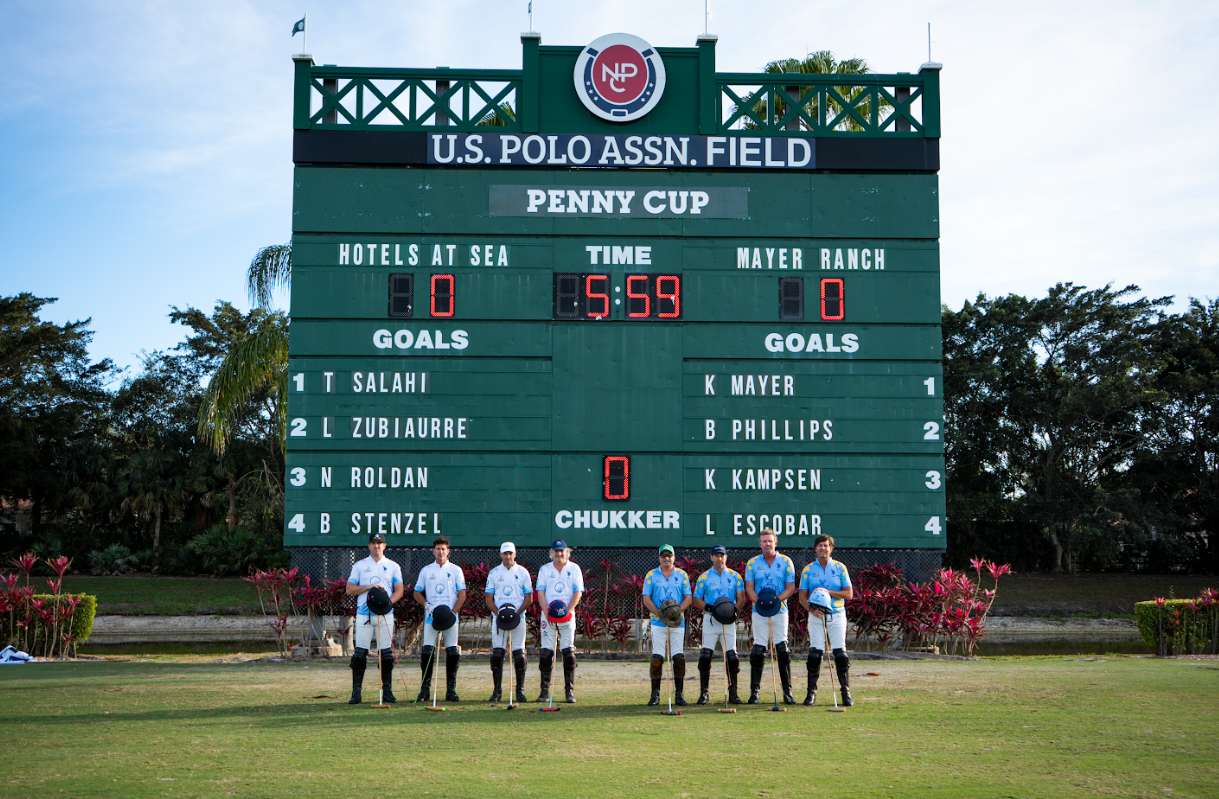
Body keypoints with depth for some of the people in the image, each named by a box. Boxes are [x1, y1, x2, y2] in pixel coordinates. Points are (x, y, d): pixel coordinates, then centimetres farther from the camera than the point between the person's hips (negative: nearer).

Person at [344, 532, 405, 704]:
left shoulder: (393, 566, 11)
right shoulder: (359, 565, 10)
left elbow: (399, 590, 6)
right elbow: (349, 589, 4)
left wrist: (388, 601, -13)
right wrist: (369, 586, -11)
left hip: (385, 615, 0)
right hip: (364, 615, 0)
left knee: (386, 654, -1)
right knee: (360, 653, -5)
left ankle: (387, 690, 5)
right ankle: (356, 692, -3)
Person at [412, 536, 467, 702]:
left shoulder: (456, 570, 7)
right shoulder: (426, 570, 11)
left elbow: (462, 594, 3)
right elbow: (417, 593, 14)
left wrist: (453, 612, -10)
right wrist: (427, 605, -5)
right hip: (431, 617, 1)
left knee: (453, 652, -3)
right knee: (427, 651, -6)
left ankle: (451, 689, 4)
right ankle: (425, 689, 0)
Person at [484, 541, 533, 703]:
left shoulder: (523, 572, 6)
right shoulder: (494, 573, 8)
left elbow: (529, 598, 4)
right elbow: (489, 599, 6)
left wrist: (516, 614, -10)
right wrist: (499, 614, -10)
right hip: (498, 617, 1)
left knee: (519, 654, -4)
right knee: (497, 653, -4)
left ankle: (520, 690, 6)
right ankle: (497, 690, 3)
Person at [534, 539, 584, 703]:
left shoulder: (574, 569, 6)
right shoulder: (544, 570, 10)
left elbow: (578, 592, 0)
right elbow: (540, 593, 3)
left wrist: (568, 610, -15)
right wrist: (547, 612, -11)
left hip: (567, 616, -1)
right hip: (548, 615, 1)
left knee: (569, 652, -5)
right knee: (546, 652, -3)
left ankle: (570, 691, -1)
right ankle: (545, 690, 2)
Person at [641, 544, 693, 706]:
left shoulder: (682, 575, 10)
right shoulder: (651, 575, 8)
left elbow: (688, 597, 5)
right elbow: (646, 598, 2)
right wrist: (659, 613, -13)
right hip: (658, 622, -1)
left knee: (679, 657, -4)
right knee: (657, 657, -5)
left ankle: (679, 694, 3)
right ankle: (655, 694, 2)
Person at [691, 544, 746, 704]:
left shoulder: (735, 576, 10)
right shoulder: (704, 577, 7)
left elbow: (741, 599, 6)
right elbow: (697, 600, 5)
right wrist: (710, 607, -14)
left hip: (729, 620, 1)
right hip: (710, 619, -1)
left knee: (732, 656, -3)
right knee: (705, 656, -8)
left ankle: (733, 692, 5)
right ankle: (703, 693, -1)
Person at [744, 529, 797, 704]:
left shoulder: (786, 562, 4)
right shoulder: (752, 563, 6)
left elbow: (790, 588, 0)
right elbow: (749, 588, 3)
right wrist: (759, 602, -16)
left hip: (780, 611, 0)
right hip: (759, 611, 0)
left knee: (783, 650, -3)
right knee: (758, 651, -2)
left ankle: (787, 691, 3)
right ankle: (754, 691, 4)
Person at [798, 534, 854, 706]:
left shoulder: (840, 568, 5)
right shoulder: (808, 569, 7)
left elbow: (849, 594, 1)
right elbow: (802, 596, 5)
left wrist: (828, 592, -12)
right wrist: (812, 609, -13)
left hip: (837, 615, 0)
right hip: (816, 615, 1)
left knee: (840, 653, -5)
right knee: (815, 653, -3)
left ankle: (846, 692, 0)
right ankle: (811, 691, 4)